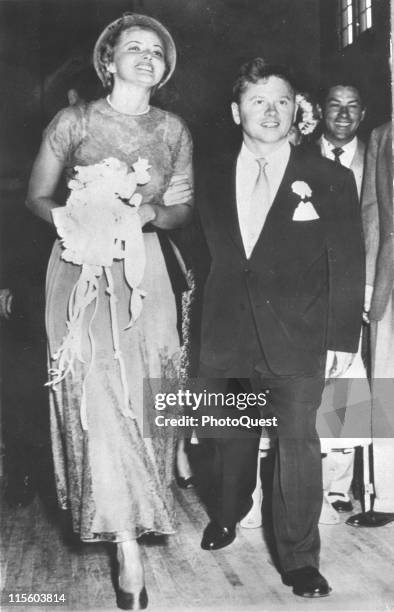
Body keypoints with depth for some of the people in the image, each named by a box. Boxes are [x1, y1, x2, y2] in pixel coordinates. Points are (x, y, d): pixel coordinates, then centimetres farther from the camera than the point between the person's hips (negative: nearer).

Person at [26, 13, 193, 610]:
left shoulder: (174, 130, 9)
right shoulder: (74, 121, 1)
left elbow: (183, 208, 12)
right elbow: (37, 196, 5)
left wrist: (151, 212, -9)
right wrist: (78, 219, -15)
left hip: (145, 273, 3)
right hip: (84, 267, -3)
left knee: (141, 396, 3)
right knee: (98, 396, -12)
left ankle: (125, 514, 26)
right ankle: (129, 544, -9)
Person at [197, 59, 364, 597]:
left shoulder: (330, 180, -1)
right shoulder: (214, 178, 8)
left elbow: (348, 266, -2)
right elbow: (208, 254, 8)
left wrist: (343, 336, -7)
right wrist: (201, 320, 1)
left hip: (298, 340, -3)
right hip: (227, 336, 3)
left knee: (298, 444, -1)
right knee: (232, 435, 17)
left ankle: (299, 559, 13)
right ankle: (228, 514, 43)